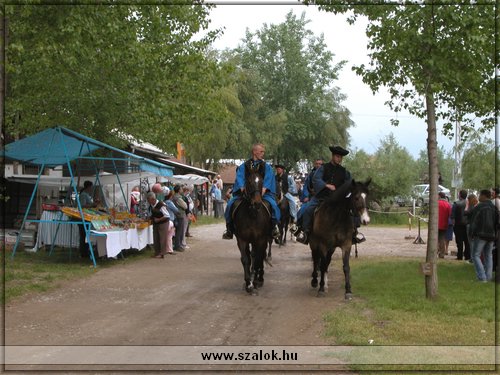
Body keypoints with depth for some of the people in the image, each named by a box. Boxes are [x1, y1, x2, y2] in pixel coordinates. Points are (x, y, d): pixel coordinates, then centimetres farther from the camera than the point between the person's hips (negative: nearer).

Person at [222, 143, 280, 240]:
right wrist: (243, 188, -22)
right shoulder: (243, 166, 11)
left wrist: (263, 189, -22)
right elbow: (240, 178, -2)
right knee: (230, 204, -21)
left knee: (272, 204, -30)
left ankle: (274, 227, -14)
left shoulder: (267, 167, 12)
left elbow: (268, 180, -2)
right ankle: (229, 229, -7)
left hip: (262, 192, 0)